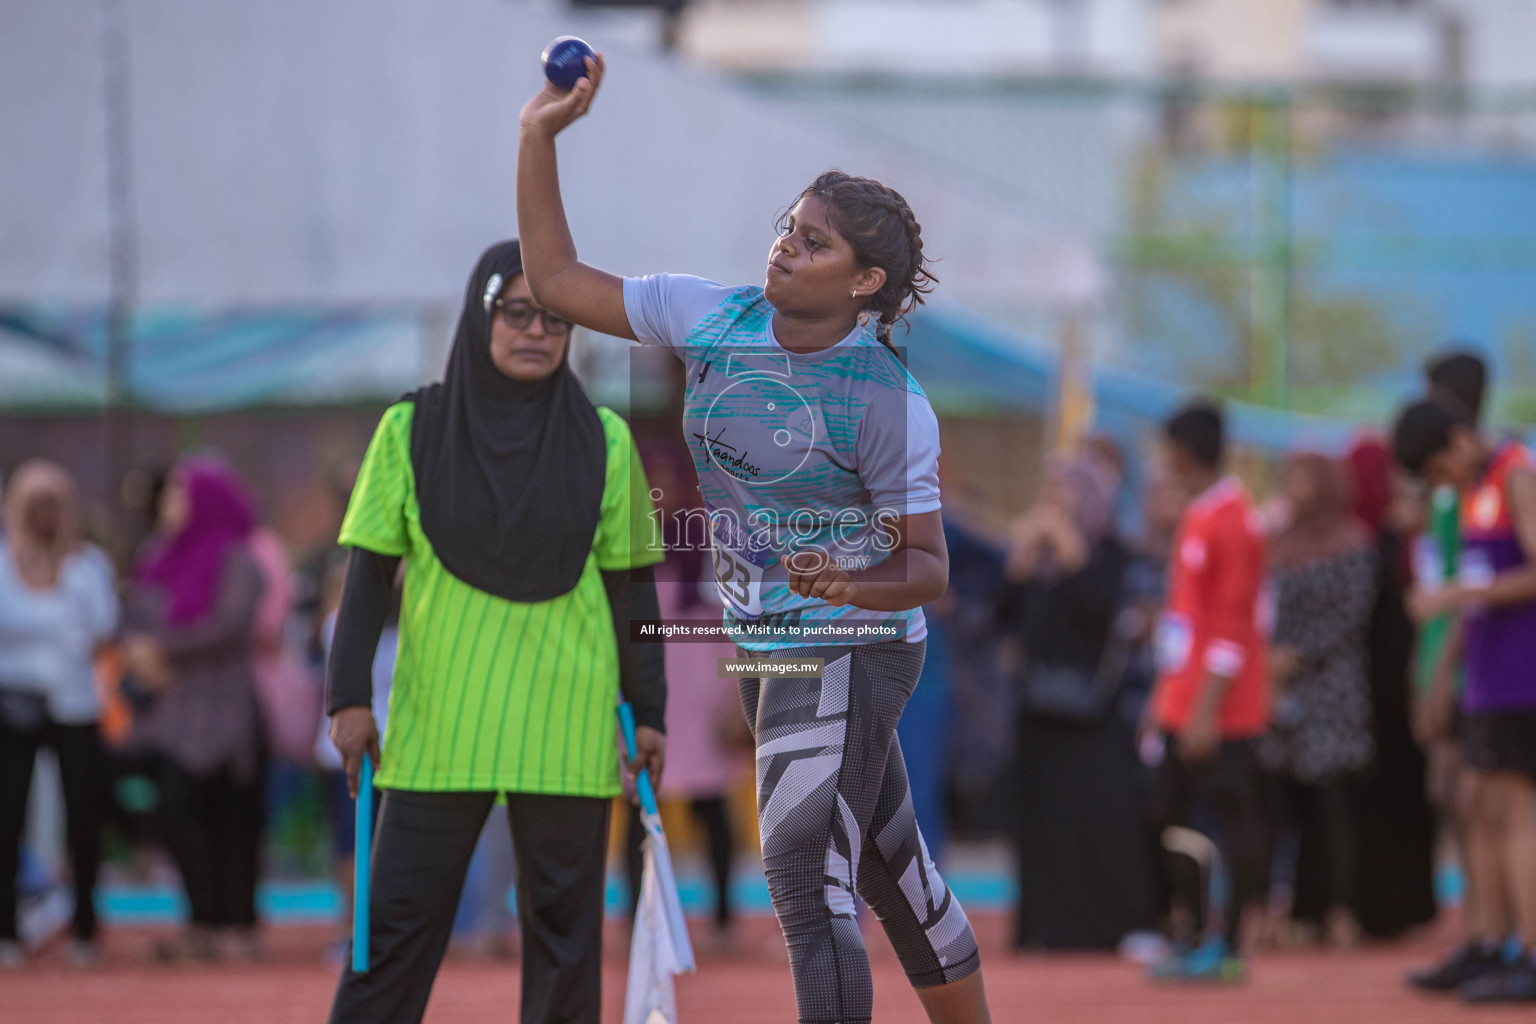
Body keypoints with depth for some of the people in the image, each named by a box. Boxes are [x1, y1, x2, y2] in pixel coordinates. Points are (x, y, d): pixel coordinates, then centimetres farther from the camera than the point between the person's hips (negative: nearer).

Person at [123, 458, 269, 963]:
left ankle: (238, 925, 0)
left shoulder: (236, 562, -6)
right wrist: (140, 656, -7)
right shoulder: (160, 560, 14)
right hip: (170, 708, 6)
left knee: (231, 820, -6)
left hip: (222, 709, -6)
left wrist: (163, 650, -15)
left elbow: (230, 623, -17)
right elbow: (134, 617, 14)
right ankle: (204, 924, 4)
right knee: (177, 808, -2)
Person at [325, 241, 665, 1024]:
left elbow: (632, 584, 8)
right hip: (436, 725, -1)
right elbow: (369, 571, 4)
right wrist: (350, 696, -3)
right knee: (397, 919, -3)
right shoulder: (411, 431, 3)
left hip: (566, 728, 1)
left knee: (564, 923, 3)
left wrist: (649, 711, 5)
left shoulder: (604, 442, 5)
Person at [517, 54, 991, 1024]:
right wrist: (540, 137, -10)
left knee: (807, 882, -16)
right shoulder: (714, 317, -5)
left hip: (851, 648, -7)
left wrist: (851, 585, -36)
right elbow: (558, 280, -1)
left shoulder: (890, 401, -20)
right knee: (892, 870, 18)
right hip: (765, 648, 7)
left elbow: (929, 570, -15)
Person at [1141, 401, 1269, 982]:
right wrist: (1164, 702, 22)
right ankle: (1188, 937, 11)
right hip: (1183, 709, 10)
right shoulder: (1197, 518, 17)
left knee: (1235, 822, -5)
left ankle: (1228, 948, -2)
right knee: (1166, 818, 7)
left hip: (1221, 713, -10)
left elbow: (1233, 623, -17)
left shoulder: (1230, 521, -13)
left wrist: (1207, 710, -21)